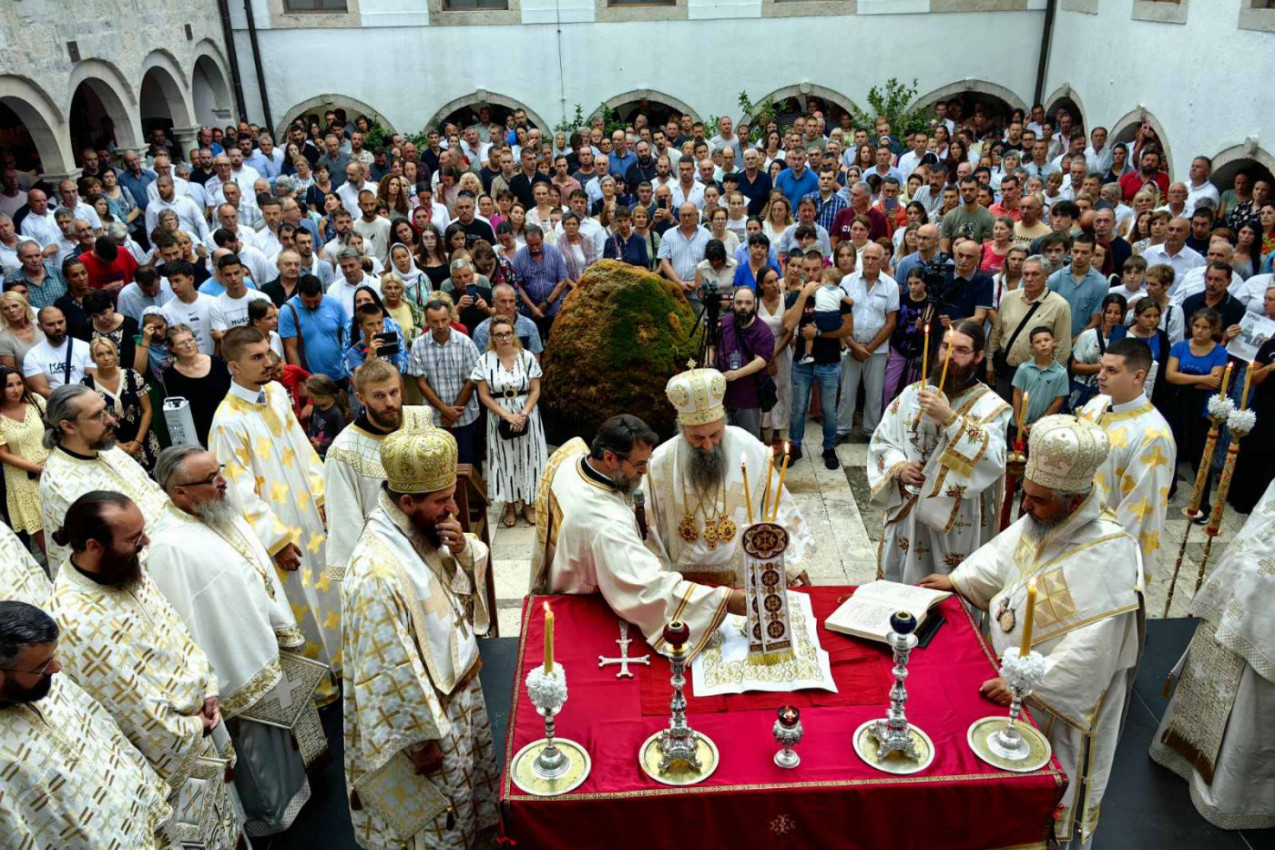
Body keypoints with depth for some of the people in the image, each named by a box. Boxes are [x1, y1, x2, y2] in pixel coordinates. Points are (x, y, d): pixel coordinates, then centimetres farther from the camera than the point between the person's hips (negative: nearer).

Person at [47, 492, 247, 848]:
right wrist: (193, 729, -12)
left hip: (198, 713, 7)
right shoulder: (75, 623, -34)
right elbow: (134, 706, -26)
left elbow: (173, 625, 3)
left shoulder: (124, 567, -9)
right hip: (172, 747, -7)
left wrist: (209, 690, -5)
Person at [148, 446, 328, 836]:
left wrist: (285, 630, 14)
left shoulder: (221, 512, -3)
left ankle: (291, 784, 49)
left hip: (272, 648, 8)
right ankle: (270, 814, 37)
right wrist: (219, 694, -21)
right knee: (260, 749, 14)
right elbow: (184, 631, -26)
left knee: (283, 735, 27)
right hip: (240, 668, -8)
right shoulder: (169, 548, -29)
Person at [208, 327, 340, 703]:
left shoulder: (277, 392, -2)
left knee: (321, 591, 21)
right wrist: (276, 540, -18)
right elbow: (240, 492, -21)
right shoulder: (228, 422, -23)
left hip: (307, 515, 7)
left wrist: (322, 493, 6)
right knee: (296, 606, 9)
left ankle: (330, 662, 43)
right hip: (276, 530, -7)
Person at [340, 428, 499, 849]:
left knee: (471, 780, 31)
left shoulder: (426, 530, -11)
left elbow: (468, 582, 4)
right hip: (427, 709, -8)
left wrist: (463, 551, -18)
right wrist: (421, 739, -17)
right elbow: (393, 673, -27)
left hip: (461, 688, 8)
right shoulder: (377, 573, -35)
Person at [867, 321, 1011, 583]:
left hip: (956, 523, -4)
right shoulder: (912, 393, 3)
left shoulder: (991, 406, -9)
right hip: (906, 514, 4)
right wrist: (899, 467, -12)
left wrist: (949, 418, -31)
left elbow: (992, 461, -25)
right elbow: (880, 441, 7)